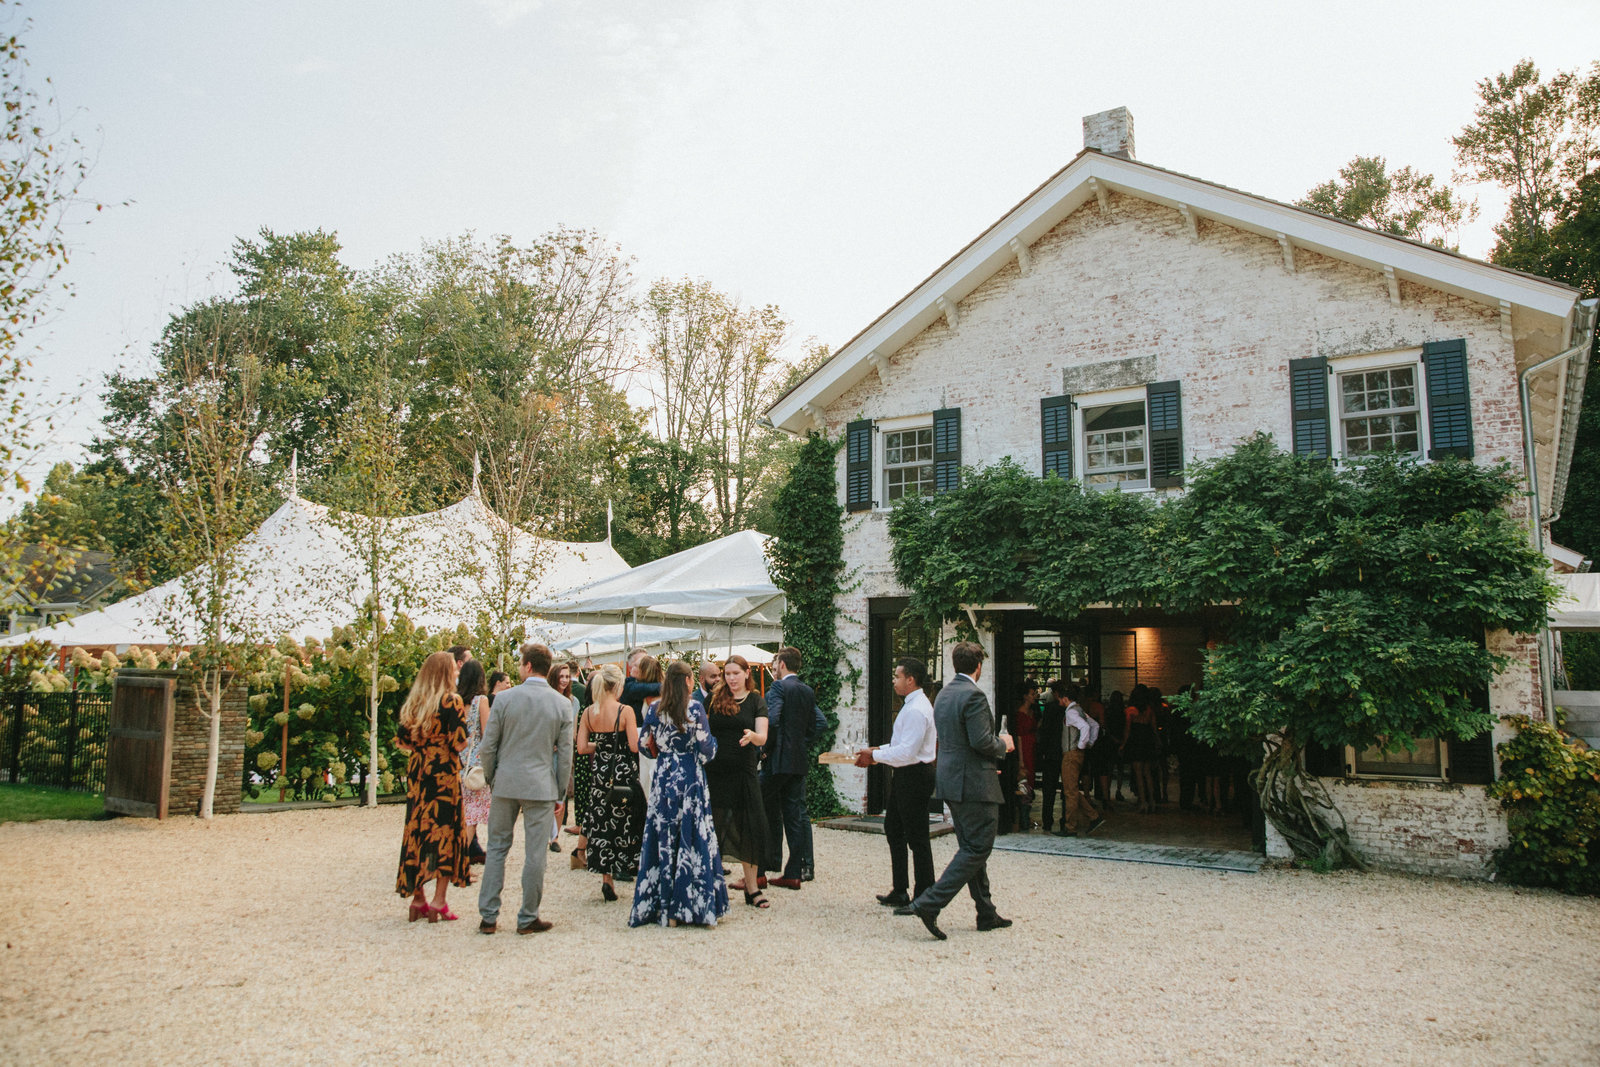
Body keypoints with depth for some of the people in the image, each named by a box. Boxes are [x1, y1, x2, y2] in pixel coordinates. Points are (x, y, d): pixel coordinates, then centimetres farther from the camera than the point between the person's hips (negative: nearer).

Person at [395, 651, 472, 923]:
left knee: (417, 830, 11)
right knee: (446, 832, 1)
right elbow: (459, 743, -15)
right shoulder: (451, 701, -11)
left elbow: (403, 742, 11)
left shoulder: (412, 704, 7)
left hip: (417, 774, 6)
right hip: (444, 774, -6)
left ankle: (418, 899, 16)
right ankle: (438, 902, 1)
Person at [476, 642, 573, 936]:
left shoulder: (505, 698, -4)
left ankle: (488, 916, 15)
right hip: (541, 786, -1)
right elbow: (565, 754, 0)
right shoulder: (562, 704, -2)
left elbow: (488, 746, -2)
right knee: (535, 854, 5)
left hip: (506, 783, 1)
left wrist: (491, 779, 13)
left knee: (497, 848, 12)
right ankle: (528, 918, 13)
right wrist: (559, 795, 9)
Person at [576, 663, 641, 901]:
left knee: (601, 823, 12)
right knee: (623, 823, 8)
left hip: (599, 773, 4)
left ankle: (606, 877, 10)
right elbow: (635, 746, -15)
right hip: (623, 772, -4)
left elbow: (582, 747, 0)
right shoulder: (625, 711, -13)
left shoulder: (588, 712, 1)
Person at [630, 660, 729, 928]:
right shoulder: (694, 708, -9)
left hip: (663, 778, 3)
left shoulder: (655, 709, 1)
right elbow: (707, 748, -10)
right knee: (693, 839, 3)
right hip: (690, 778, -3)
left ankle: (664, 907, 13)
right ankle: (695, 905, 5)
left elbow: (643, 743, 9)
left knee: (663, 839, 8)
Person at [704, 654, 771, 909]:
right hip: (715, 771, 1)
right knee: (713, 826, 3)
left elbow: (762, 738, -6)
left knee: (750, 827, -2)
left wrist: (751, 736, -26)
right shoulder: (714, 699, 6)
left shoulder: (756, 701, 4)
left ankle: (752, 888, 8)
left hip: (744, 773, -1)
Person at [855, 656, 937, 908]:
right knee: (893, 830, 18)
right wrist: (878, 750, 9)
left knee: (917, 839, -2)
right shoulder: (912, 705, 12)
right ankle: (899, 892, 28)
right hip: (904, 776, 11)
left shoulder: (916, 710, -21)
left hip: (914, 776, -11)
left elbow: (907, 752, -25)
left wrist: (874, 756, -16)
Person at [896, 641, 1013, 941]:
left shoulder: (943, 694, 12)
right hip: (973, 783, -10)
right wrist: (1003, 744, -3)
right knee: (977, 849, -3)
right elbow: (981, 741, -23)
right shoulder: (973, 695, -17)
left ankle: (986, 914, 22)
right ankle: (929, 903, -10)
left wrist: (996, 744, 20)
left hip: (951, 779, 10)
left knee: (972, 848, 15)